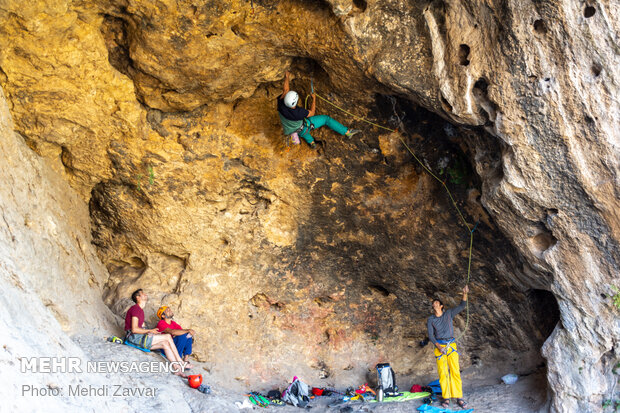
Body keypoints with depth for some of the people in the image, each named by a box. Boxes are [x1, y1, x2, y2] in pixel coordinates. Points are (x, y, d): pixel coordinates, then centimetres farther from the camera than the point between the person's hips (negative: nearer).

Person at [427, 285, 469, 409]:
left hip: (451, 345, 0)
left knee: (455, 371, -5)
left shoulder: (448, 314, 8)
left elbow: (462, 306, 5)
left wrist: (465, 294, -12)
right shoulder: (430, 320, 6)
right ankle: (446, 398, 0)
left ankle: (459, 397, -4)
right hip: (439, 346, 0)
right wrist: (438, 346, -17)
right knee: (443, 373, -4)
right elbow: (430, 335, -1)